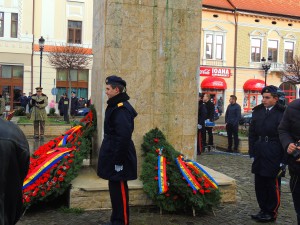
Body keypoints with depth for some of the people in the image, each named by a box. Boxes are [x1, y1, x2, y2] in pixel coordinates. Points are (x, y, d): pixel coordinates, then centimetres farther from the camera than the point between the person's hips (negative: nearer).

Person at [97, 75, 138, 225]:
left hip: (118, 157, -10)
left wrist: (118, 160, -23)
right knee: (114, 188, 18)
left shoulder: (122, 109, -19)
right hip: (113, 155, 10)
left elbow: (124, 137, -25)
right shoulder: (115, 106, 13)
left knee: (119, 190, 0)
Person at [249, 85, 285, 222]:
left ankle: (271, 213, 20)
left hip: (274, 157, -5)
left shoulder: (282, 114, -8)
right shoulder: (257, 111, 8)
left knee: (273, 186, 5)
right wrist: (252, 153, 6)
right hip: (259, 155, 5)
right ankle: (263, 210, 28)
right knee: (260, 184, 12)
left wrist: (283, 159, -10)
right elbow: (252, 134, 11)